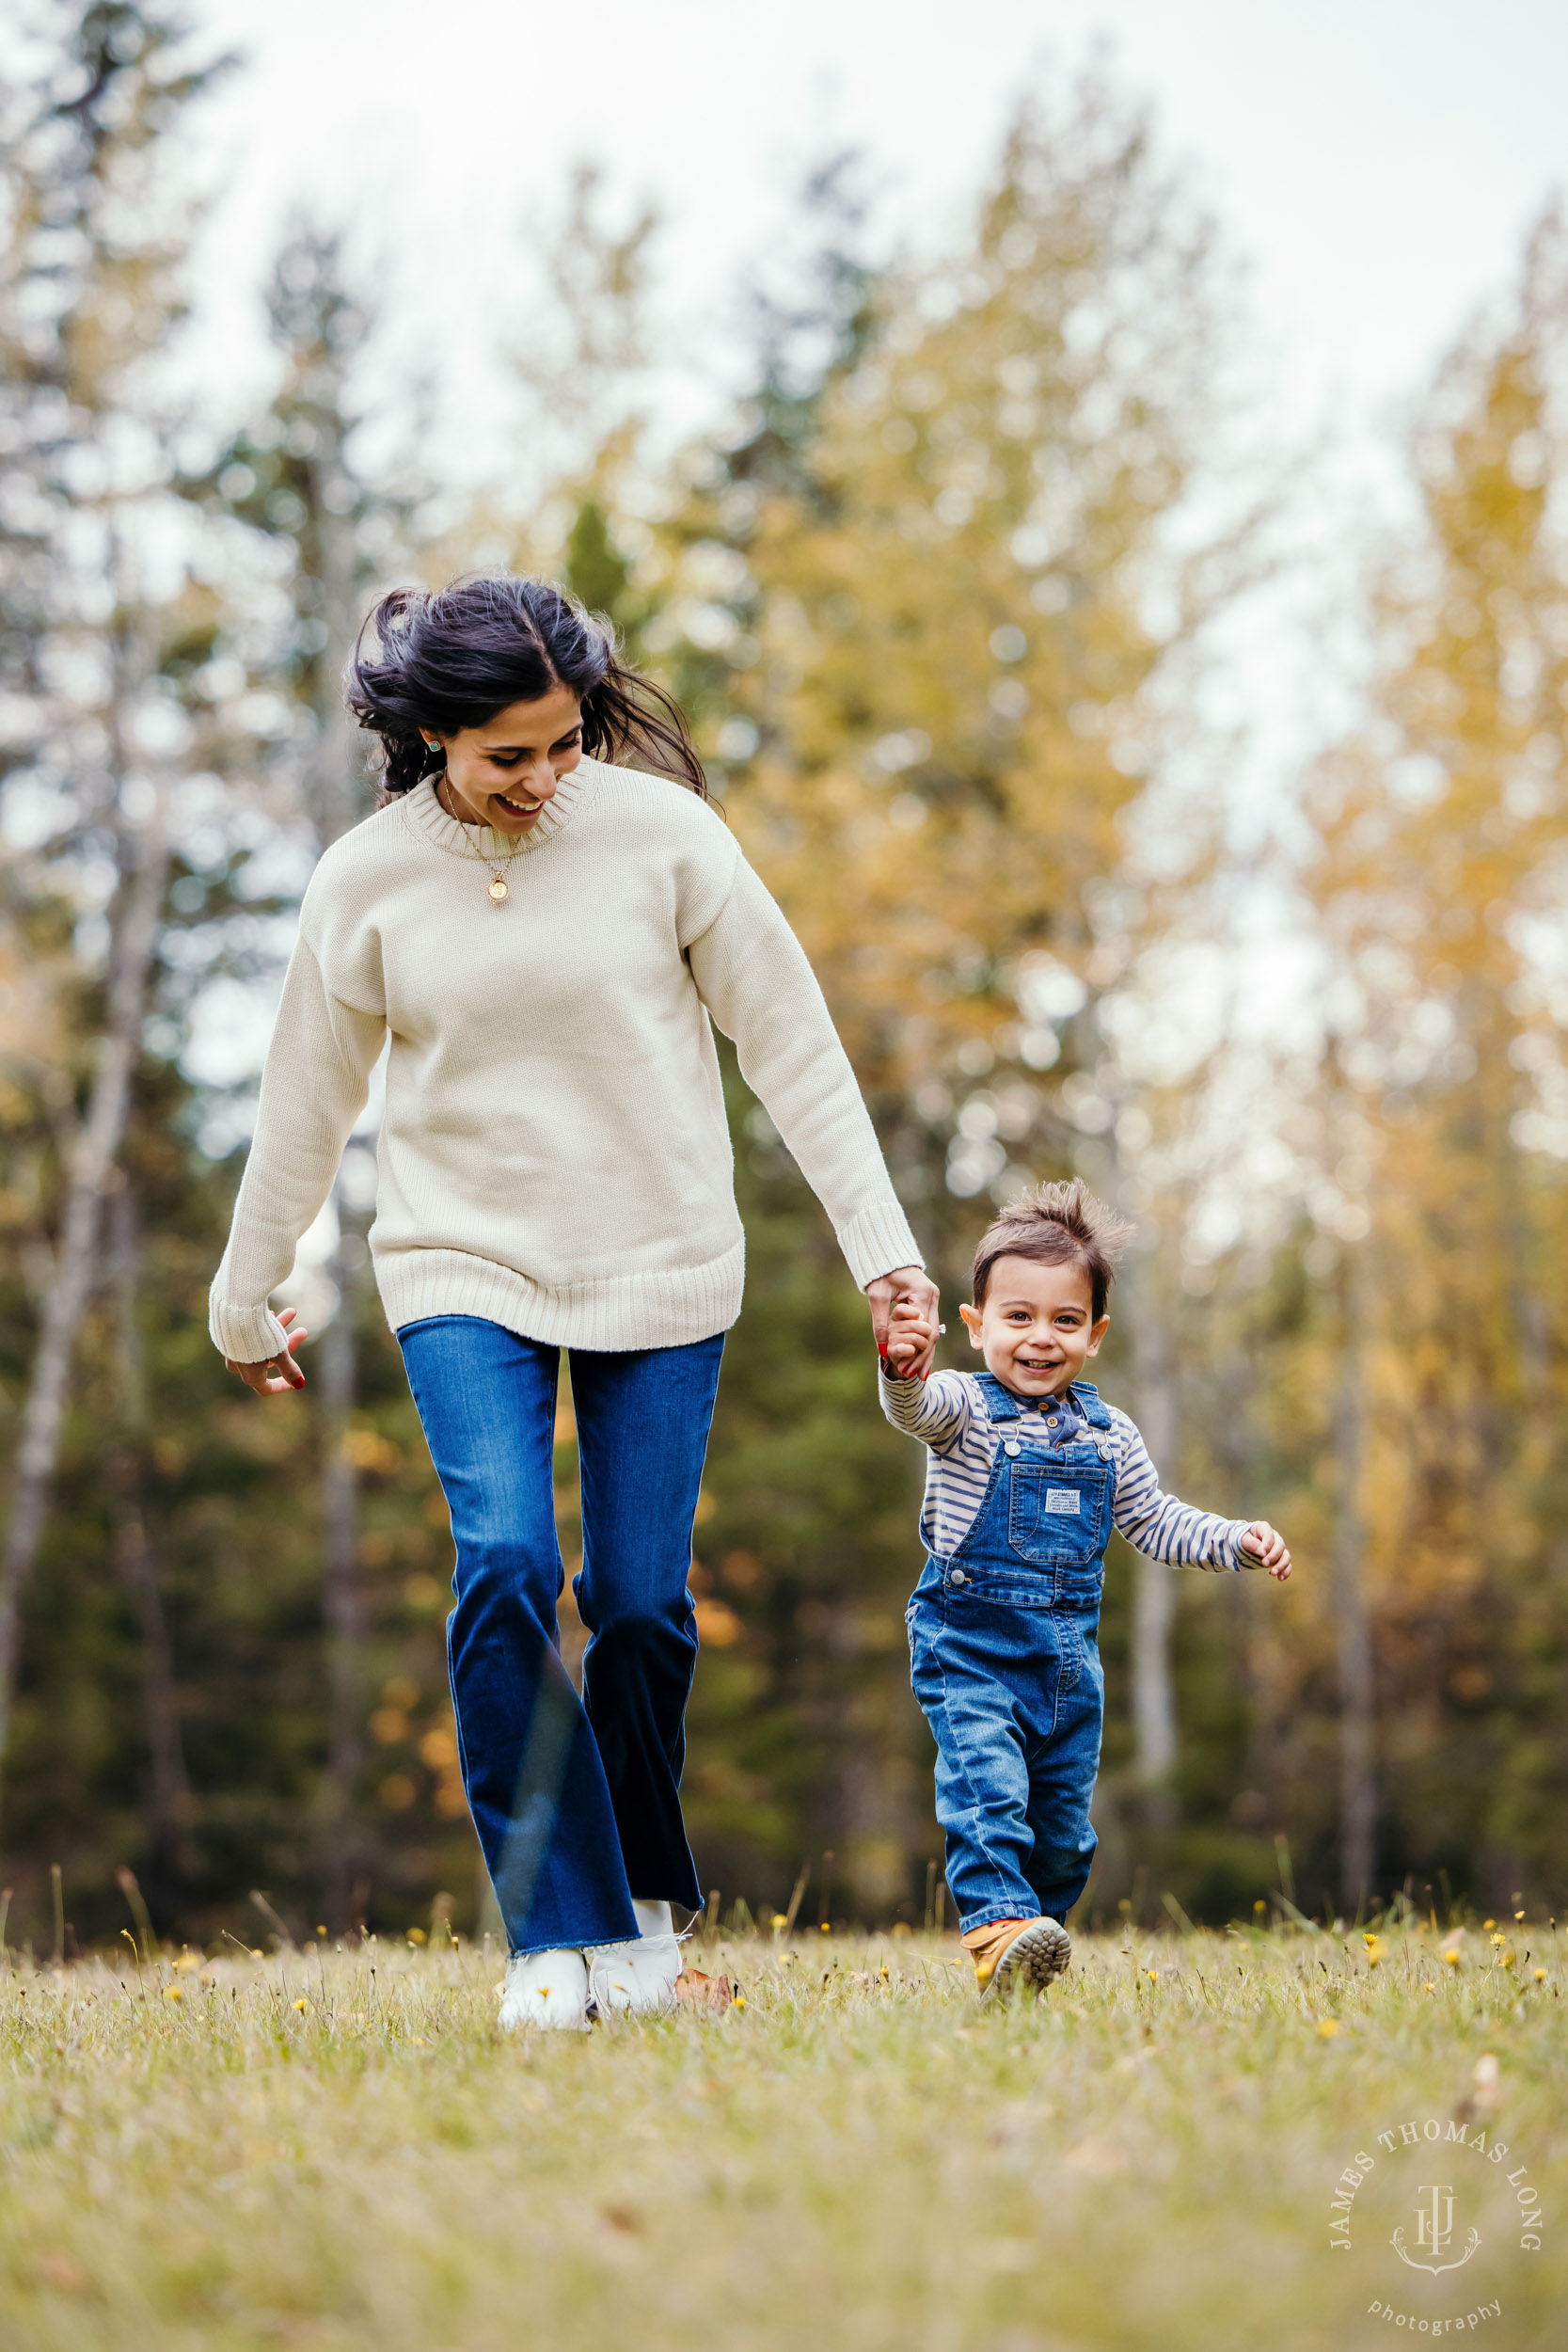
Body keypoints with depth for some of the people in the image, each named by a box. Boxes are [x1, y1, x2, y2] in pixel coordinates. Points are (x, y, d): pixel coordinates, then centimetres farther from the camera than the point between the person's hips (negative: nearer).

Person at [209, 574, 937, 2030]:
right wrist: (243, 1303, 17)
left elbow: (792, 1049, -1)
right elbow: (305, 1107, 9)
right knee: (504, 1567, -20)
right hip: (465, 1269, 0)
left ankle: (644, 1902, 24)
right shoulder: (365, 882, -4)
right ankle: (560, 1932, -9)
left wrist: (880, 1244, -4)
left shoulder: (661, 831, -7)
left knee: (641, 1600, -1)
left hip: (660, 1269, 0)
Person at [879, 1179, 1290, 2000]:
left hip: (1069, 1658, 5)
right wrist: (904, 1369, -54)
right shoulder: (965, 1409, -7)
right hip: (971, 1651, -5)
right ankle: (998, 1929, -33)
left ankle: (1035, 1933, 26)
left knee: (1062, 1824, 11)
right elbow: (919, 1407, -31)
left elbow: (1154, 1524, 21)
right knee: (986, 1786, -24)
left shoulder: (1108, 1435, 8)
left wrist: (1235, 1540, 6)